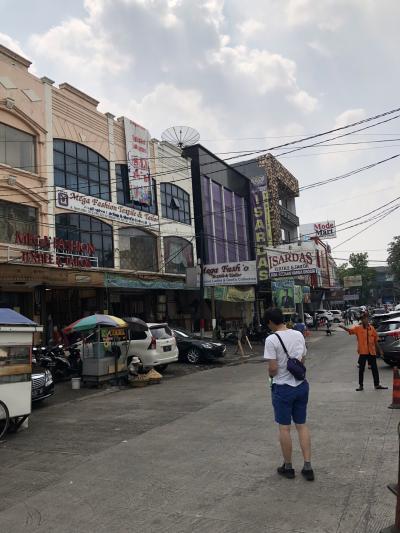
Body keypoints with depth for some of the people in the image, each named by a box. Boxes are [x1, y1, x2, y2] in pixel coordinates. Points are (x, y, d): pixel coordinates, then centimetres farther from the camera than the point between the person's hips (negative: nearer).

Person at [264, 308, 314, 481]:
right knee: (302, 425, 15)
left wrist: (271, 375, 2)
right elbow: (302, 360, 10)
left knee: (284, 428, 9)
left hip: (283, 388, -6)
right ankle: (307, 467, 16)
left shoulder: (271, 339, -18)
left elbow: (273, 368, -19)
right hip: (301, 385, 6)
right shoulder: (299, 335, 2)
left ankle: (288, 467, 21)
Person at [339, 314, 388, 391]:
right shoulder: (358, 328, -3)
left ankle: (377, 385, 24)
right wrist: (343, 327, -38)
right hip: (363, 352, -3)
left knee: (374, 369, 11)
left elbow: (376, 340, 12)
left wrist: (380, 350, 15)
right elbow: (350, 330, -19)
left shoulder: (372, 328, 5)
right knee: (361, 369, 3)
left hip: (372, 352, 3)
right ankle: (361, 385, 13)